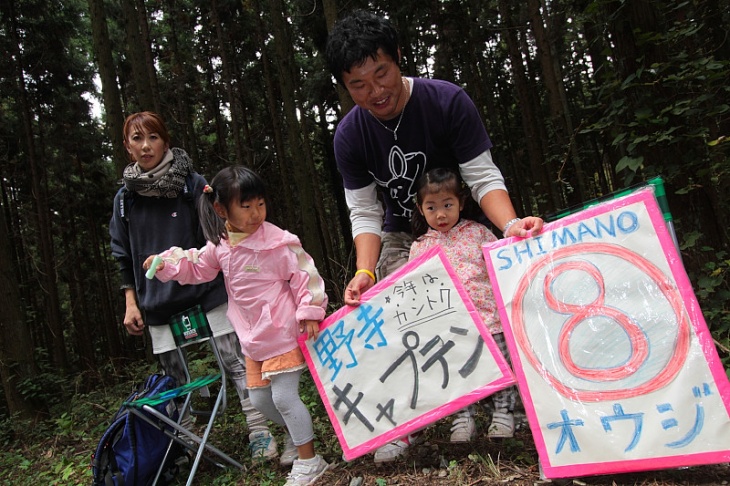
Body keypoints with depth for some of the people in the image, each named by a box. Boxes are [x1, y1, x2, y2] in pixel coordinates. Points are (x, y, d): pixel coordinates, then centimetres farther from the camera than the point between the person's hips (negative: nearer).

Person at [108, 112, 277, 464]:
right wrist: (131, 303, 8)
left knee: (235, 361, -2)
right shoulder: (125, 197, 7)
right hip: (158, 303, 3)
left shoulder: (193, 184, -2)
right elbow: (123, 257, 12)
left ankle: (259, 431, 7)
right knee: (175, 378, 10)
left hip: (207, 291, -3)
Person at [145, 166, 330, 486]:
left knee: (284, 396, -6)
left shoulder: (277, 241, -18)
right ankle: (294, 434, 43)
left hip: (283, 333, -7)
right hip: (252, 337, 7)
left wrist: (310, 312, -17)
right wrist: (166, 263, 7)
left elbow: (304, 274, -16)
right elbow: (198, 268, 19)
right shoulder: (220, 245, 2)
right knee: (259, 398, 17)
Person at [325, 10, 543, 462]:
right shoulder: (349, 135, -14)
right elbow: (365, 213, -13)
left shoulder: (449, 101, -22)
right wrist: (365, 271, -30)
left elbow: (483, 177, -22)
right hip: (402, 236, 2)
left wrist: (510, 224, -42)